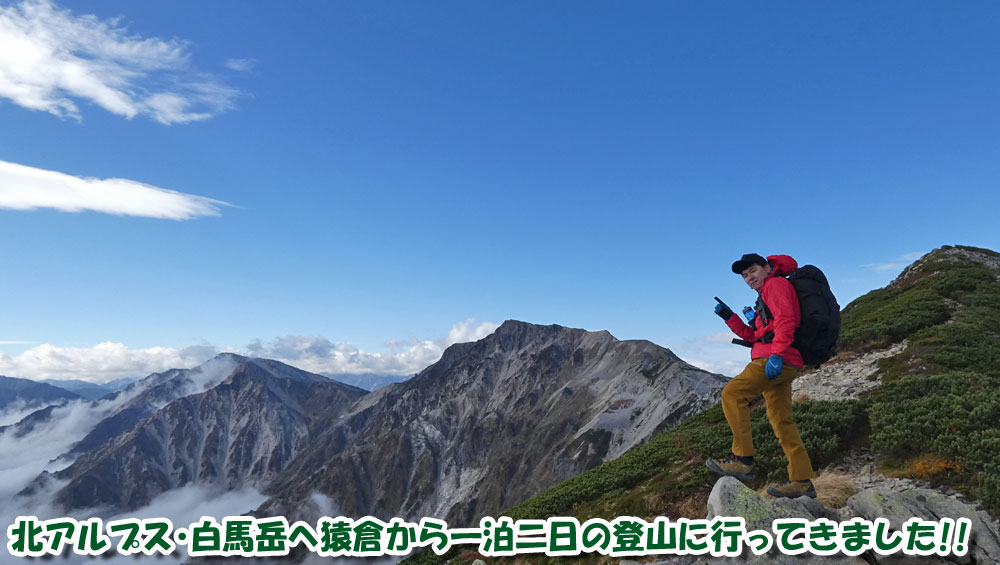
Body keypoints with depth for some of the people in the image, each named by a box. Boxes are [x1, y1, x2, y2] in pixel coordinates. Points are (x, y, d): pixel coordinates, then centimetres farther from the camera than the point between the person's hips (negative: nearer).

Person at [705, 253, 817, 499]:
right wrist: (729, 317, 14)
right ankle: (802, 481, 12)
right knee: (782, 422, 9)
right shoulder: (766, 297, 31)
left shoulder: (776, 284, 2)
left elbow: (785, 320, -15)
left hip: (779, 360, -10)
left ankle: (742, 460, -20)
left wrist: (776, 354, -26)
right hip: (781, 366, 10)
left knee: (732, 393, -18)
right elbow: (752, 335, 25)